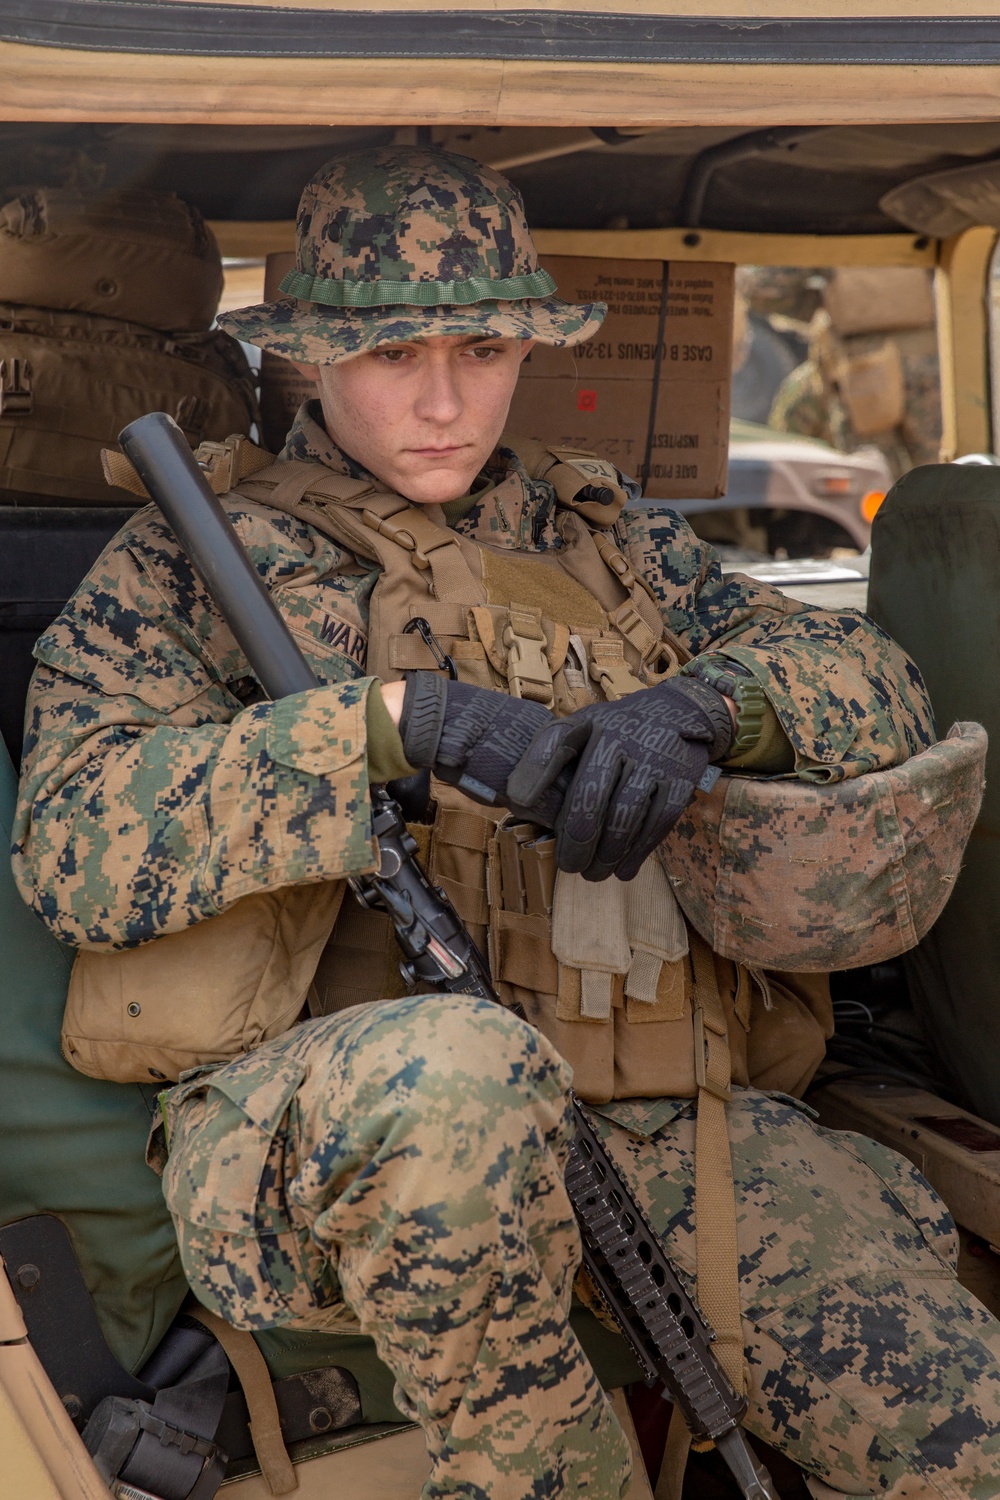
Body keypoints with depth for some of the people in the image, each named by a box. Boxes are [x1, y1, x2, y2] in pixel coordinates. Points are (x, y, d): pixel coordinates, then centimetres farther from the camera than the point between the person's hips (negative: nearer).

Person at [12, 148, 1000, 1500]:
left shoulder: (603, 538, 20)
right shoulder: (193, 566, 8)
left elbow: (880, 686, 12)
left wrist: (708, 700, -11)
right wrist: (392, 716, -19)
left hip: (658, 1130, 3)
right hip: (324, 1131, -2)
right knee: (454, 1072, -39)